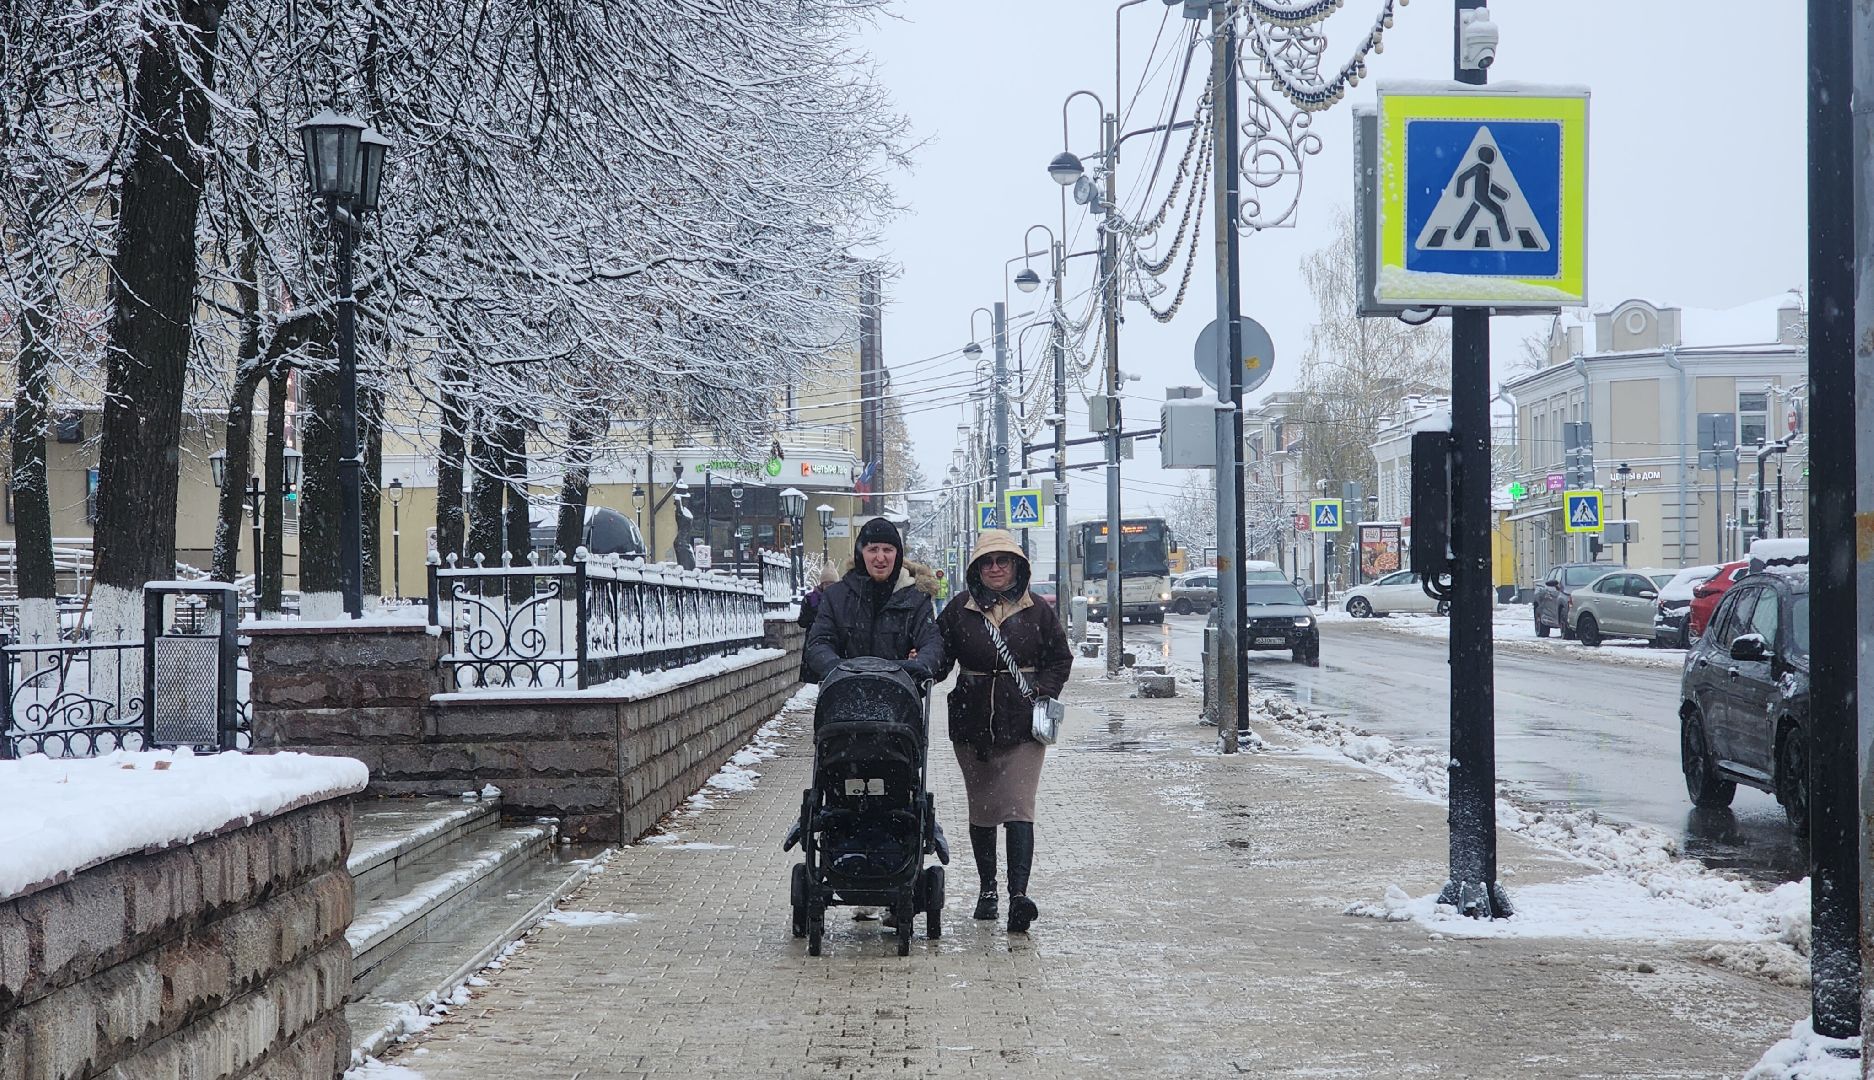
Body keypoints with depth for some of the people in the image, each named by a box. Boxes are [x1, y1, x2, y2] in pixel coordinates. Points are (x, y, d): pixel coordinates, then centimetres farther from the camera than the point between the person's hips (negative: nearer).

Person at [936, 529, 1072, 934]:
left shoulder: (1036, 611, 4)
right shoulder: (959, 609, 4)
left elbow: (1060, 658, 12)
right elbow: (938, 654, 6)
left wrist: (1042, 693, -2)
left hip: (1022, 724, -2)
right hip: (972, 723, 2)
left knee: (1018, 808, -14)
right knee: (981, 809, 13)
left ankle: (1019, 894, -22)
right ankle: (987, 887, 26)